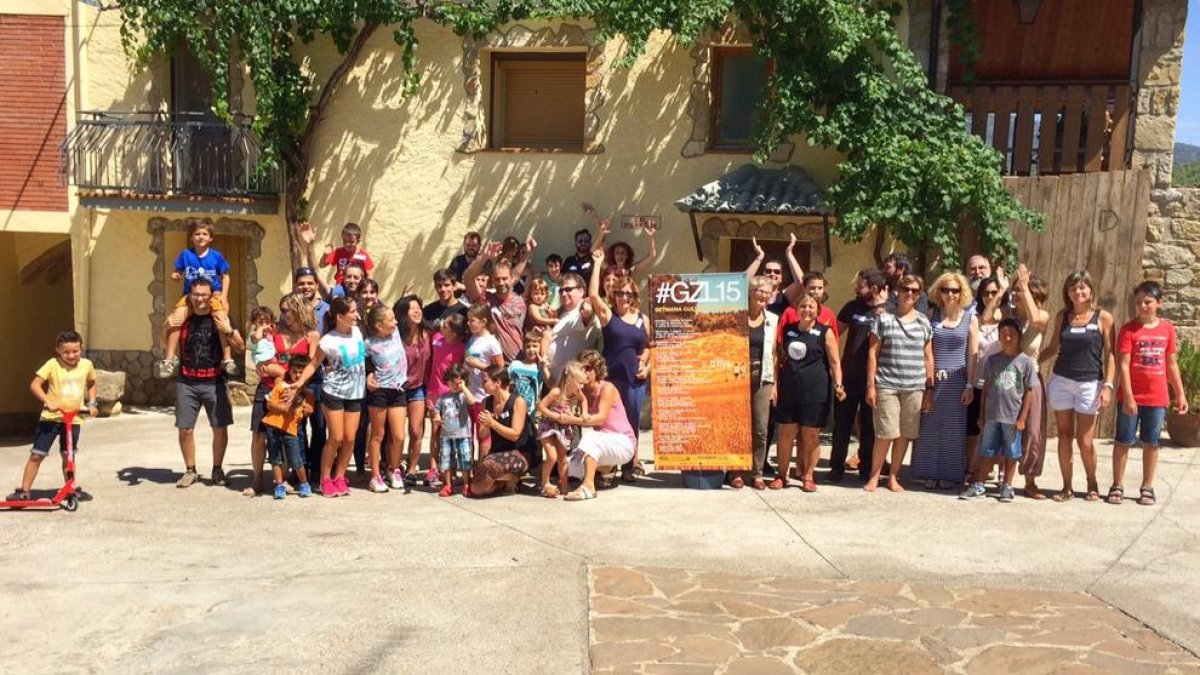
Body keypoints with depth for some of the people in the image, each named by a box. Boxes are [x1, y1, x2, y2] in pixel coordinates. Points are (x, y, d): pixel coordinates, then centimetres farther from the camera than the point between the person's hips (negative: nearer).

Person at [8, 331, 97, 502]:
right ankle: (24, 491, 5)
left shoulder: (87, 365, -2)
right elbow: (35, 385, -18)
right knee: (36, 455, -3)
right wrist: (48, 401, -30)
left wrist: (91, 403, 6)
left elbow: (91, 384, 17)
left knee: (68, 456, 16)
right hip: (51, 417, -3)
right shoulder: (53, 364, -12)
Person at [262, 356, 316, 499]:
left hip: (291, 428, 0)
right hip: (273, 425, 0)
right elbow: (269, 404, 1)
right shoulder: (281, 385, 4)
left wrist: (304, 408, -12)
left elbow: (308, 411, 10)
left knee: (296, 461, -3)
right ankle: (280, 486, 17)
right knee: (275, 459, 6)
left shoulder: (307, 392, 8)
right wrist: (284, 408, -13)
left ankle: (304, 484, 17)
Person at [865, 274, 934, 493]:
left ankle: (893, 477, 18)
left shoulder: (924, 322, 11)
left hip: (915, 388, 3)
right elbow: (873, 353, 1)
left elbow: (928, 358, 13)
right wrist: (870, 385, -4)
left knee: (904, 435, 5)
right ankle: (874, 477, 9)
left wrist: (930, 388, 8)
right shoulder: (884, 319, 2)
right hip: (886, 385, -3)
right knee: (885, 434, -5)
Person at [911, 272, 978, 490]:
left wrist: (969, 385, -4)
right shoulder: (931, 316, 4)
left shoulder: (970, 320, 3)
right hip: (931, 379, 1)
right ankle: (930, 473, 12)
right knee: (929, 428, 3)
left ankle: (949, 474, 13)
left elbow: (972, 355, 2)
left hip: (956, 381, -1)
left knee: (953, 430, 3)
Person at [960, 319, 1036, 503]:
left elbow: (1028, 392, -2)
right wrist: (982, 415, 8)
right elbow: (986, 388, 9)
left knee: (1011, 453, 8)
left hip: (1013, 417, -2)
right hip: (992, 415, 2)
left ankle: (1007, 486, 19)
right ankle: (979, 485, 15)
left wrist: (1022, 418, -6)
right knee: (987, 451, 8)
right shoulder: (992, 360, 5)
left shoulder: (1025, 362, -3)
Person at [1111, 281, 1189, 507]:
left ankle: (1147, 488, 19)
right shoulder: (1129, 329, -7)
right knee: (1123, 441, 4)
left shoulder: (1167, 329, 4)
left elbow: (1171, 364, 10)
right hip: (1131, 397, -3)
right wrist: (1128, 397, -16)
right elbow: (1124, 365, -11)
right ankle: (1117, 486, 13)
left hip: (1157, 398, 3)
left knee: (1151, 443, 9)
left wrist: (1180, 394, 9)